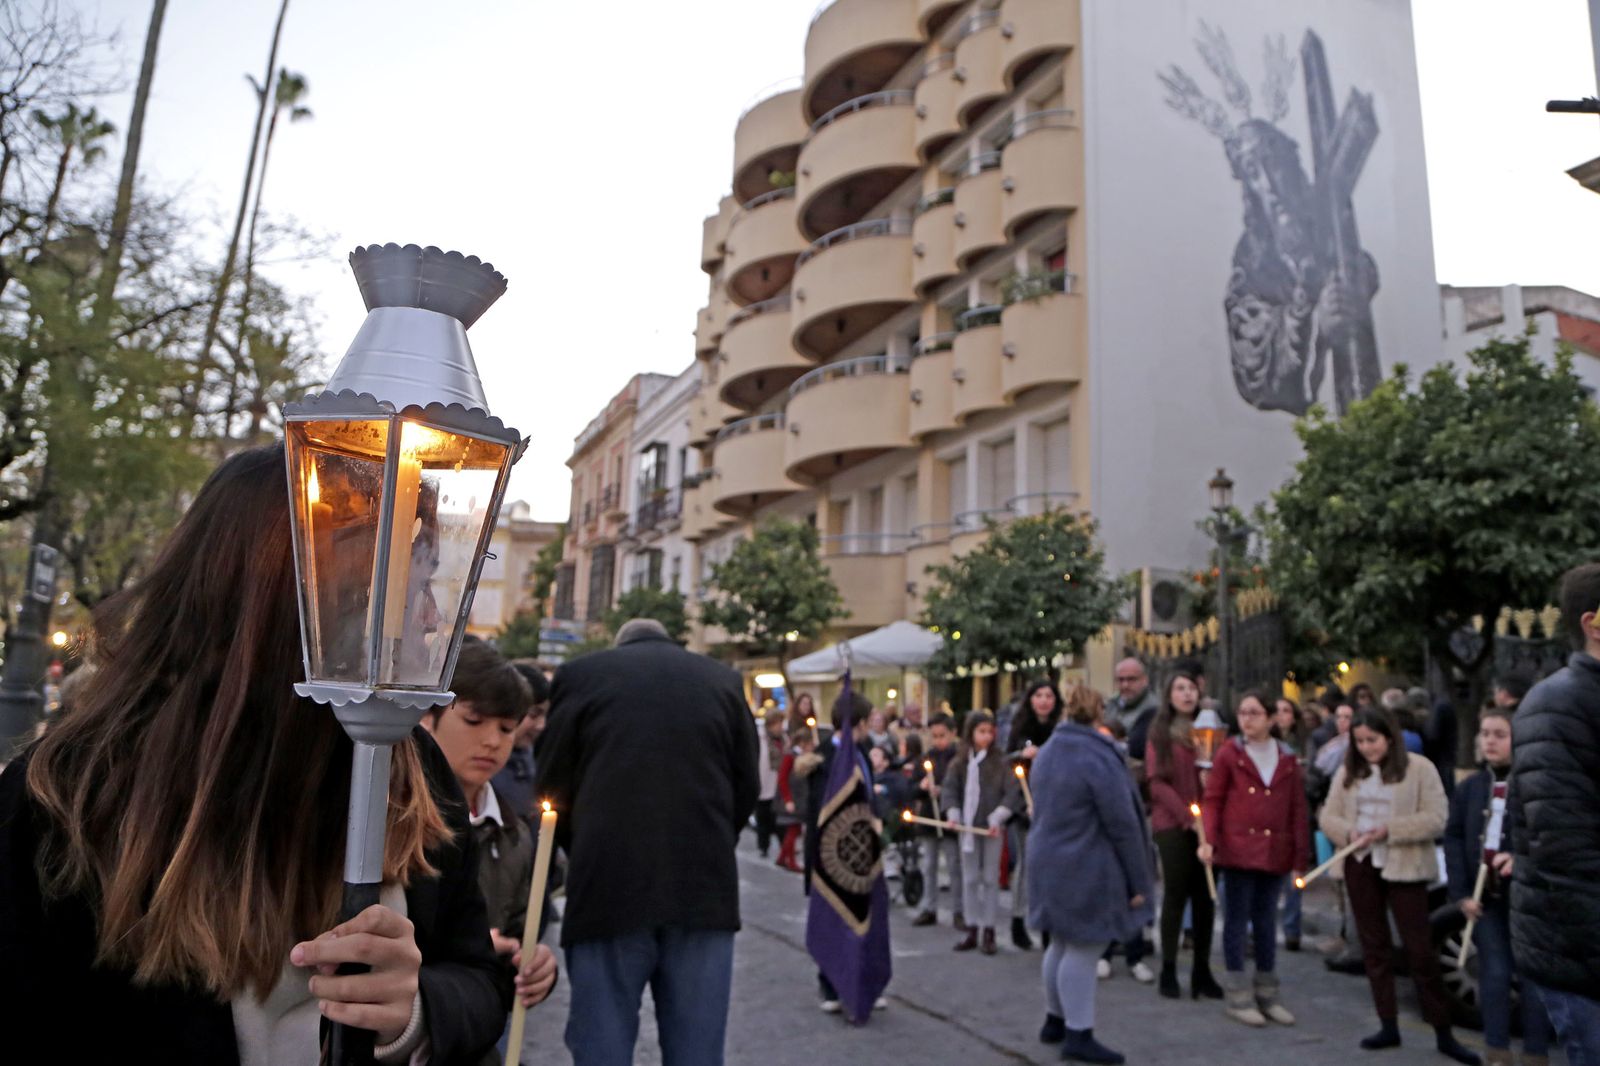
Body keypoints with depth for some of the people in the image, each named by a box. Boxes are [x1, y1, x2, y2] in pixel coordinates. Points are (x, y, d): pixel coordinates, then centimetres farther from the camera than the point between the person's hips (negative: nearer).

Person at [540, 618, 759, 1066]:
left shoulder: (580, 673, 7)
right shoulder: (723, 679, 11)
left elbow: (554, 785, 7)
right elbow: (747, 787, 9)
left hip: (609, 890, -1)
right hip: (705, 891, 2)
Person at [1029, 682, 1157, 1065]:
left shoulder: (1045, 754, 6)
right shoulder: (1099, 760, -20)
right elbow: (1123, 826, -17)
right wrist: (1138, 882, -8)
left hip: (1048, 863, 8)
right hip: (1088, 871, -8)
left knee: (1061, 944, 19)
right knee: (1083, 950, 1)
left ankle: (1055, 1021, 30)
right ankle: (1078, 1034, 8)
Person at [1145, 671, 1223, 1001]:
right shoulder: (1159, 733, 3)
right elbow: (1157, 782, -3)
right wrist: (1187, 816, -11)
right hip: (1172, 823, -3)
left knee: (1205, 896, 4)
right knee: (1176, 894, -1)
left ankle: (1202, 970, 11)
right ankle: (1168, 970, 7)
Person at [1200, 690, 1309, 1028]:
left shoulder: (1287, 759, 7)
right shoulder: (1229, 754, -1)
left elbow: (1298, 809, 8)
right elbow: (1212, 799, -3)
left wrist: (1301, 856, 4)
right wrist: (1208, 839, -16)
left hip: (1275, 852, 3)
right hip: (1238, 849, -3)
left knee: (1267, 921, 12)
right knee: (1237, 920, 2)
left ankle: (1267, 994, 23)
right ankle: (1238, 996, 11)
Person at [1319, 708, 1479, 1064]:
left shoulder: (1419, 768, -6)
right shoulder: (1349, 771, 8)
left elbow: (1437, 818, -12)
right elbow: (1328, 815, 7)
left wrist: (1389, 830, -20)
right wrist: (1349, 833, -13)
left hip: (1403, 867, -4)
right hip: (1360, 865, 5)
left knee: (1420, 948, -1)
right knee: (1374, 945, 10)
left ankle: (1443, 1033, 11)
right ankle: (1389, 1025, 21)